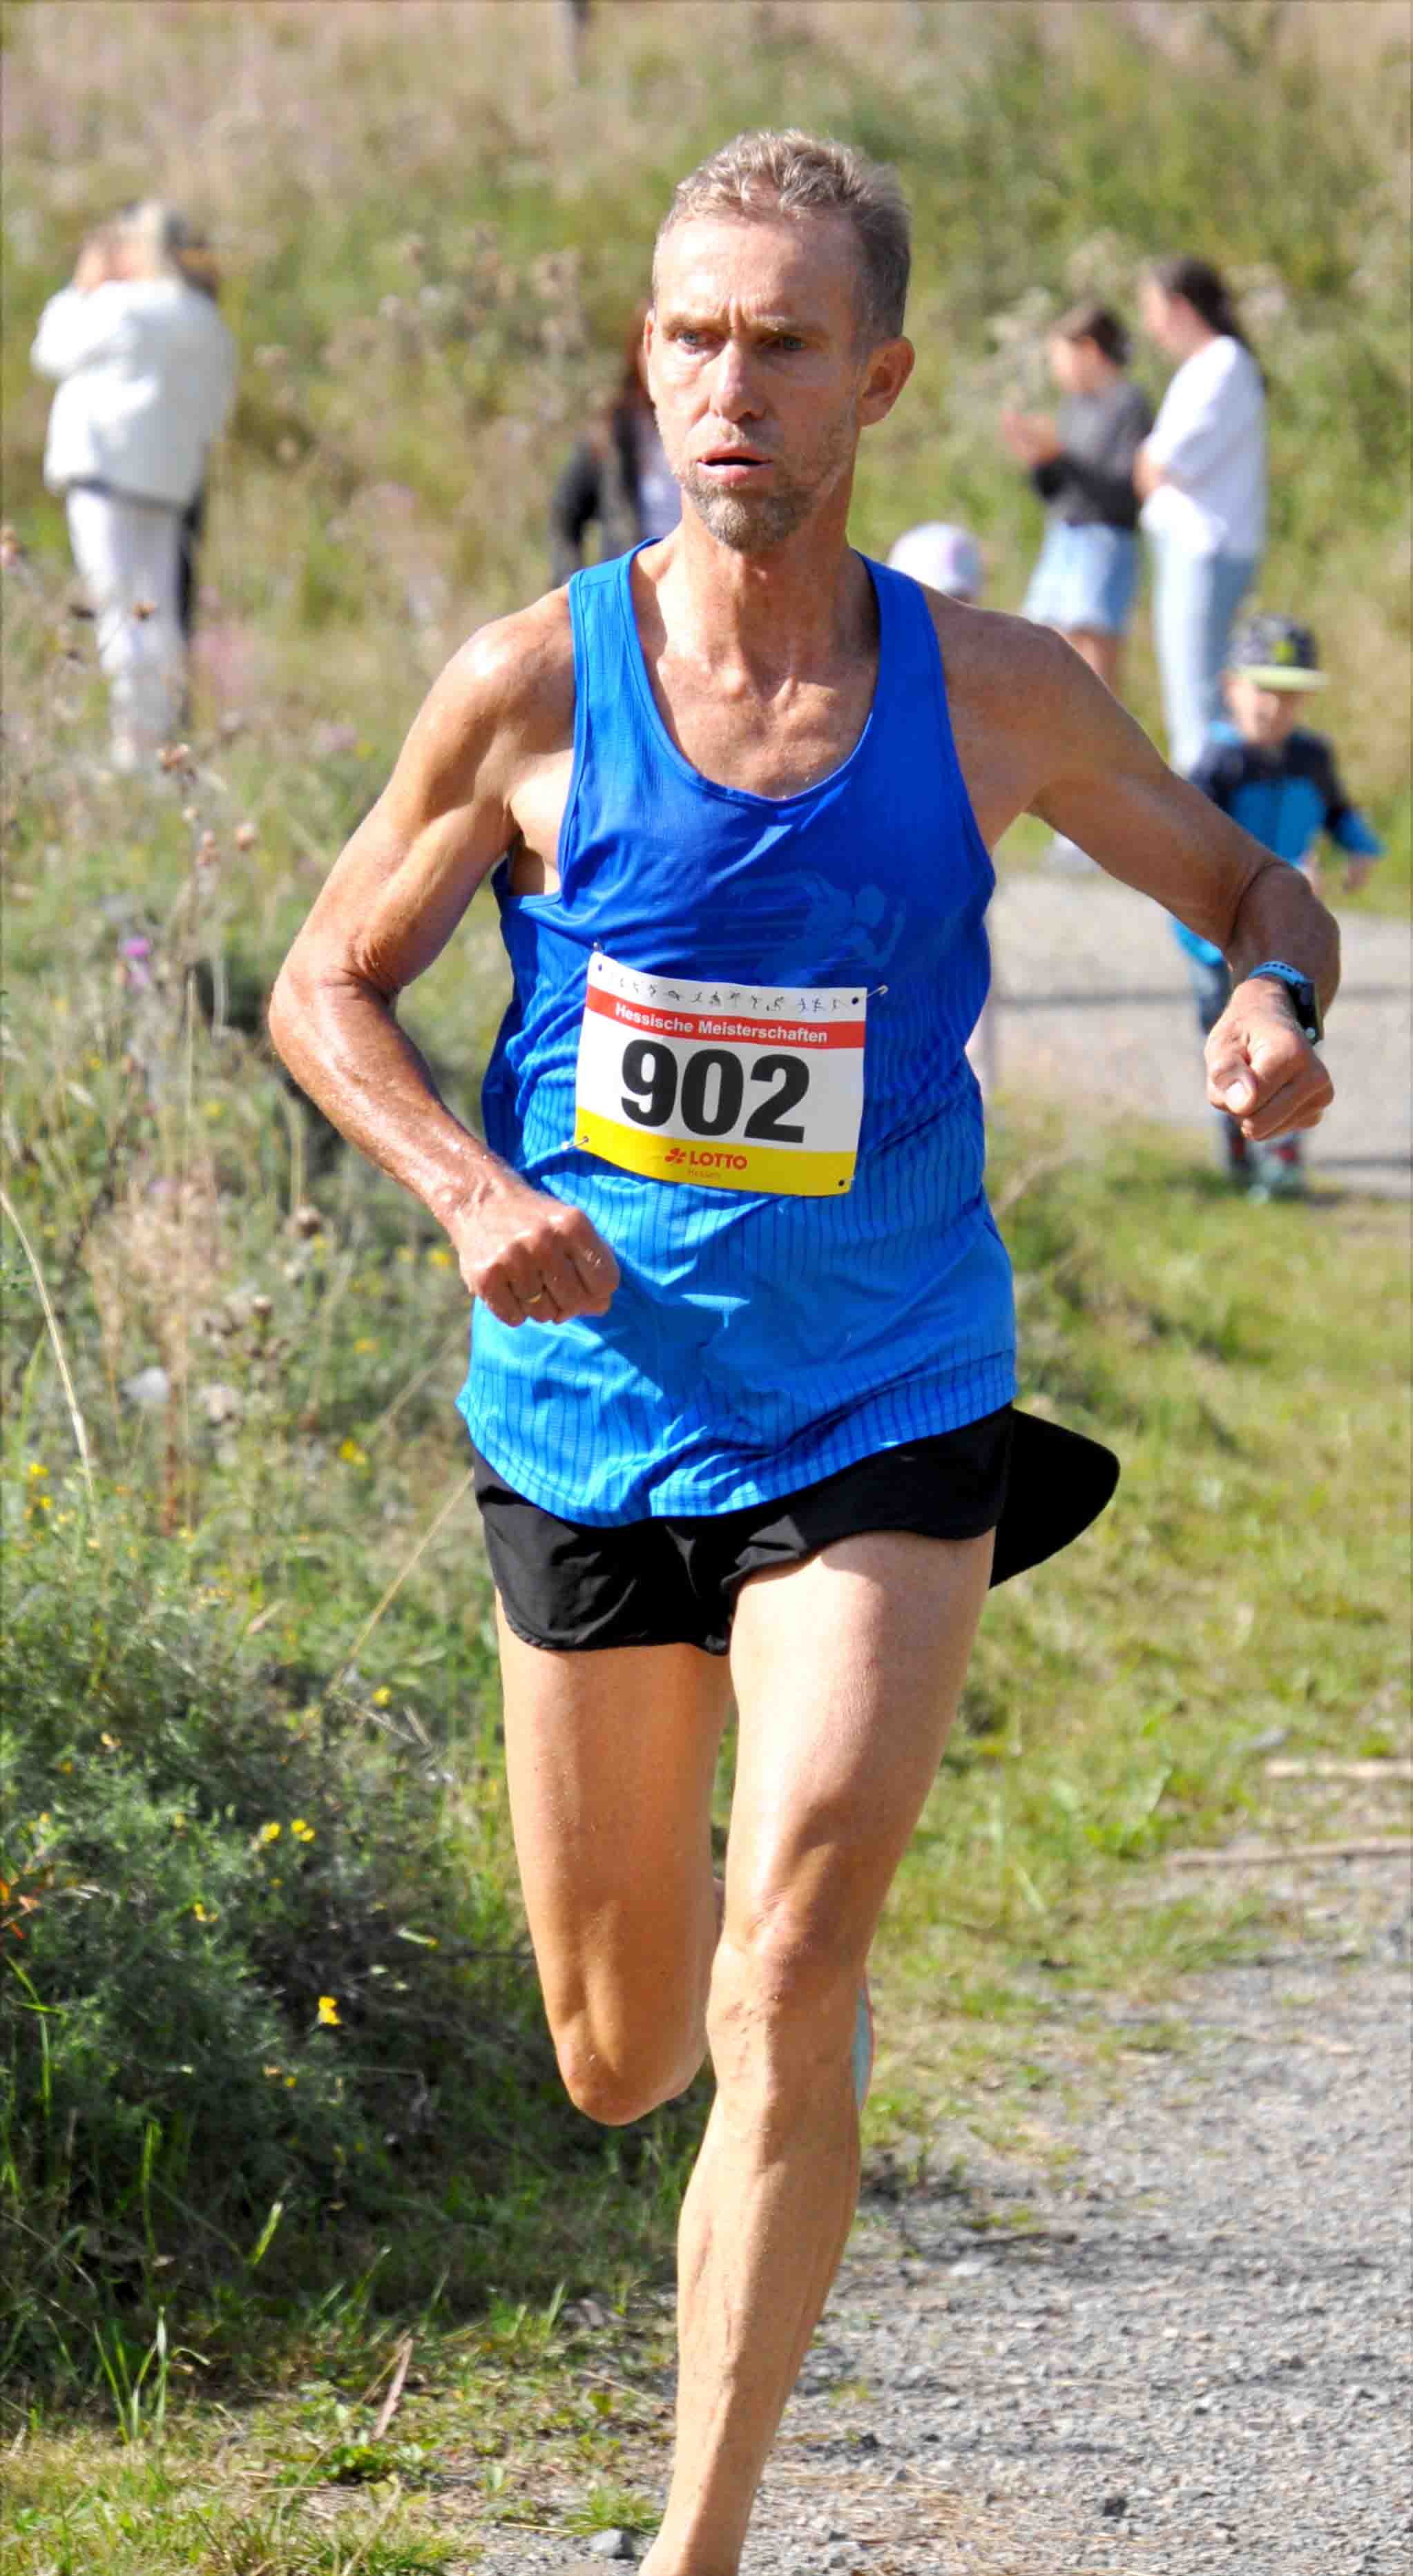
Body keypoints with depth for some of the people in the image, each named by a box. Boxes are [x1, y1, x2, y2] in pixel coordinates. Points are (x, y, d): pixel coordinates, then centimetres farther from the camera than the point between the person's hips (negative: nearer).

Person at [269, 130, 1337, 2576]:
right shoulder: (534, 685, -8)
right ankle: (814, 1978, 51)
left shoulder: (996, 697, -6)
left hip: (883, 1432, -1)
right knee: (617, 2062, 14)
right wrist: (473, 1191, -16)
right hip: (586, 1425, 2)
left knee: (783, 1999, -18)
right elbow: (326, 984, 3)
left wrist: (1270, 1003, -14)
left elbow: (1248, 883, 10)